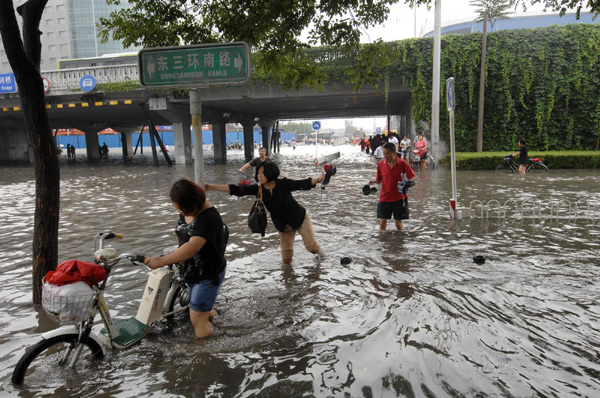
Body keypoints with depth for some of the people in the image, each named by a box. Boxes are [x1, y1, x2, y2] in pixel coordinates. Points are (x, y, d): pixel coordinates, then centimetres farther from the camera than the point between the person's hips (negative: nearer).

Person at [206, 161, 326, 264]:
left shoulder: (283, 184, -22)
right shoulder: (258, 188, -13)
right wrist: (214, 187, -21)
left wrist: (319, 179, -41)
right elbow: (238, 190, -15)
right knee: (286, 259, 6)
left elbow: (302, 184, -25)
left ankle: (319, 251, 35)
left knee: (311, 245, -3)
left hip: (300, 218, -4)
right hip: (283, 225, 4)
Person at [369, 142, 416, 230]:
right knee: (382, 223, 0)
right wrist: (374, 181, -10)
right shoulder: (381, 164, 1)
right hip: (384, 198, 2)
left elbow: (412, 178, 0)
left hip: (399, 198, -2)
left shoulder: (402, 163, -7)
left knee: (398, 224, 5)